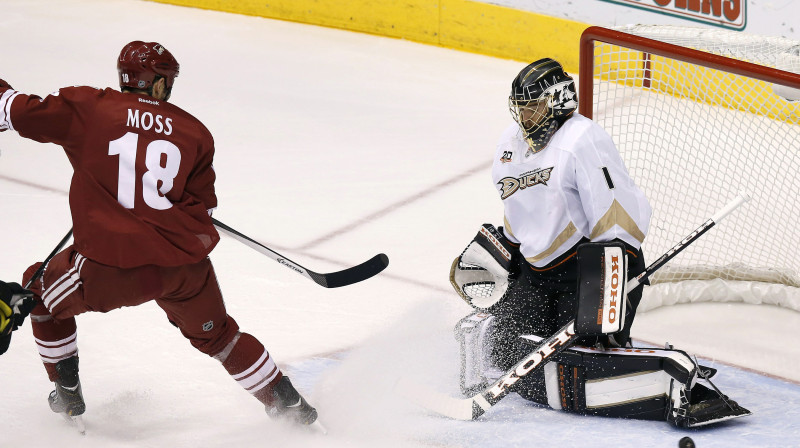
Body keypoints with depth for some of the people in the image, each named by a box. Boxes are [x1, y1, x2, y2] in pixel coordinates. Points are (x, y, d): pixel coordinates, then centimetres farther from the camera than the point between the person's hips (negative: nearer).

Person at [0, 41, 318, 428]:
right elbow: (202, 208, 9)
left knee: (41, 294, 26)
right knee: (216, 335, 27)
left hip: (113, 264, -3)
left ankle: (67, 396, 31)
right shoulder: (194, 132, 8)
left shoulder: (88, 108, 1)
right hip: (185, 263, 3)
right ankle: (288, 404, 30)